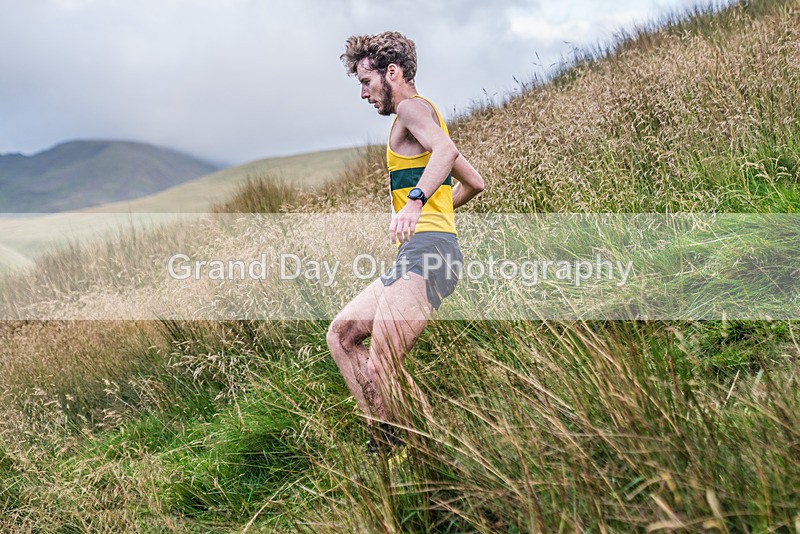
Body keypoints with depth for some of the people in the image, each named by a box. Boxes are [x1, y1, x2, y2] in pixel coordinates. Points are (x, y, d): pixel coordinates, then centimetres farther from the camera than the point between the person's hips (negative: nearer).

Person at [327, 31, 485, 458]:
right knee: (341, 334, 13)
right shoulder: (421, 118, 28)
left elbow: (446, 149, -25)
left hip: (426, 250, -11)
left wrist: (416, 201, -38)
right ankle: (385, 441, 7)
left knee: (383, 367, -18)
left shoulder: (413, 107, -1)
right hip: (418, 257, 11)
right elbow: (473, 183, 35)